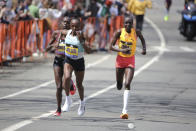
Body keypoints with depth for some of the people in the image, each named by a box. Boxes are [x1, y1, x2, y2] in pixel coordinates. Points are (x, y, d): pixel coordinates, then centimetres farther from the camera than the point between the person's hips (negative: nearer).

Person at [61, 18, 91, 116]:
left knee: (79, 84, 12)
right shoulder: (67, 33, -6)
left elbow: (88, 51, -25)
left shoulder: (81, 35, -17)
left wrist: (81, 40, -33)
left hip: (79, 61, -2)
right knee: (67, 78, -26)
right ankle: (68, 100, -7)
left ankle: (82, 102, 40)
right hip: (68, 60, 2)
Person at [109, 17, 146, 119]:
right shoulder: (119, 32, -10)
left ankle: (124, 111, -25)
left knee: (127, 84, -19)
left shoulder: (136, 32, -7)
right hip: (120, 59, 1)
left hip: (130, 61, -1)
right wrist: (121, 50, -27)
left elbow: (142, 39, 16)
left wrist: (144, 48, -2)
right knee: (119, 86, 14)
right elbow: (111, 46, -11)